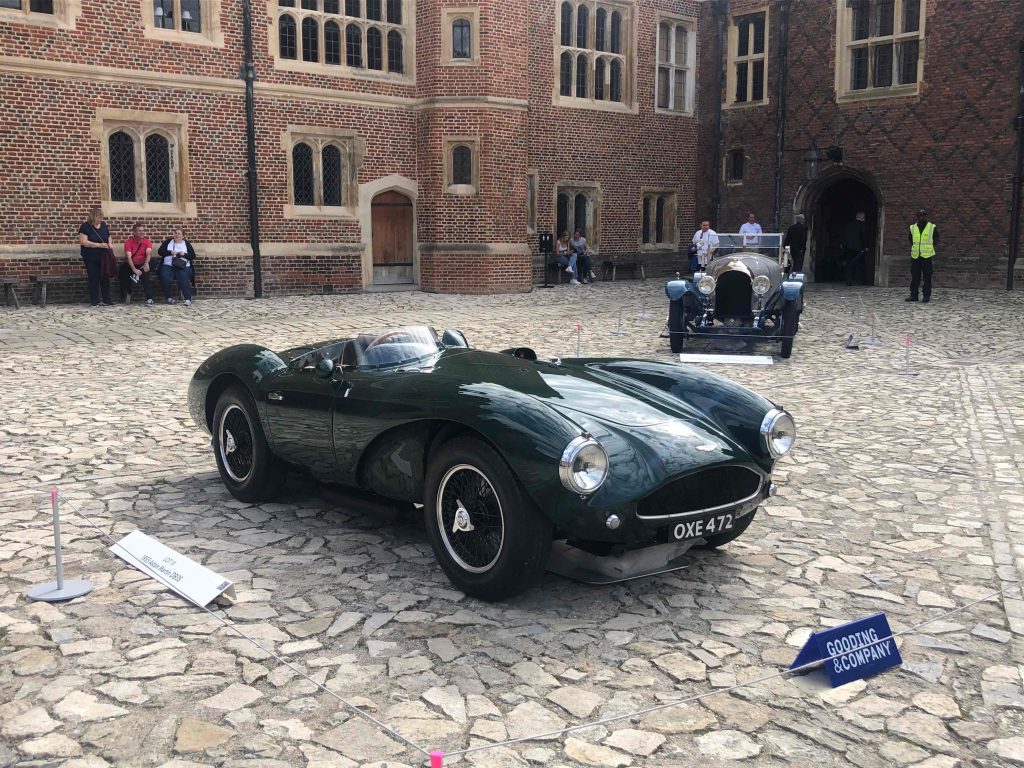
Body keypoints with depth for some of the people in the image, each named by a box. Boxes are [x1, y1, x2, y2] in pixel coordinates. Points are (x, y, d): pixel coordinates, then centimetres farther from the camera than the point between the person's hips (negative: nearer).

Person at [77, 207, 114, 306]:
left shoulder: (104, 226, 9)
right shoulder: (86, 227, -8)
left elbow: (109, 237, 20)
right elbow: (83, 241, -17)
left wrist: (110, 244, -4)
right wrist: (99, 245, -22)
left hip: (104, 257, 4)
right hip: (91, 258, -4)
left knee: (105, 277, 4)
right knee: (93, 278, -2)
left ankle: (107, 300, 11)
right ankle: (94, 301, 4)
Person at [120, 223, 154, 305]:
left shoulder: (147, 241, 1)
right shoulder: (129, 242, -4)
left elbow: (148, 253, -17)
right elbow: (128, 257, -16)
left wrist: (146, 263, -38)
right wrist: (134, 269, -32)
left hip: (142, 265, 0)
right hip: (130, 265, 0)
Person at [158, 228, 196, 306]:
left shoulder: (187, 244, 14)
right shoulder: (168, 241, 16)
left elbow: (193, 256, 8)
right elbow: (160, 251, 7)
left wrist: (184, 254, -10)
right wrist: (170, 252, -8)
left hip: (183, 266, -1)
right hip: (168, 265, 1)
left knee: (184, 279, -31)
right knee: (165, 278, -29)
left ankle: (188, 299, -38)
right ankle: (169, 297, -18)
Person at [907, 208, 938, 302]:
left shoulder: (932, 227, 3)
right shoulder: (912, 228, 10)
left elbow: (936, 242, 10)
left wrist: (933, 251, 1)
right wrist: (912, 251, 9)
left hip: (927, 256, -3)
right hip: (915, 256, 3)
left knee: (927, 277, -1)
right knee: (915, 277, 3)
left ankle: (927, 296, 3)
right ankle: (913, 295, 8)